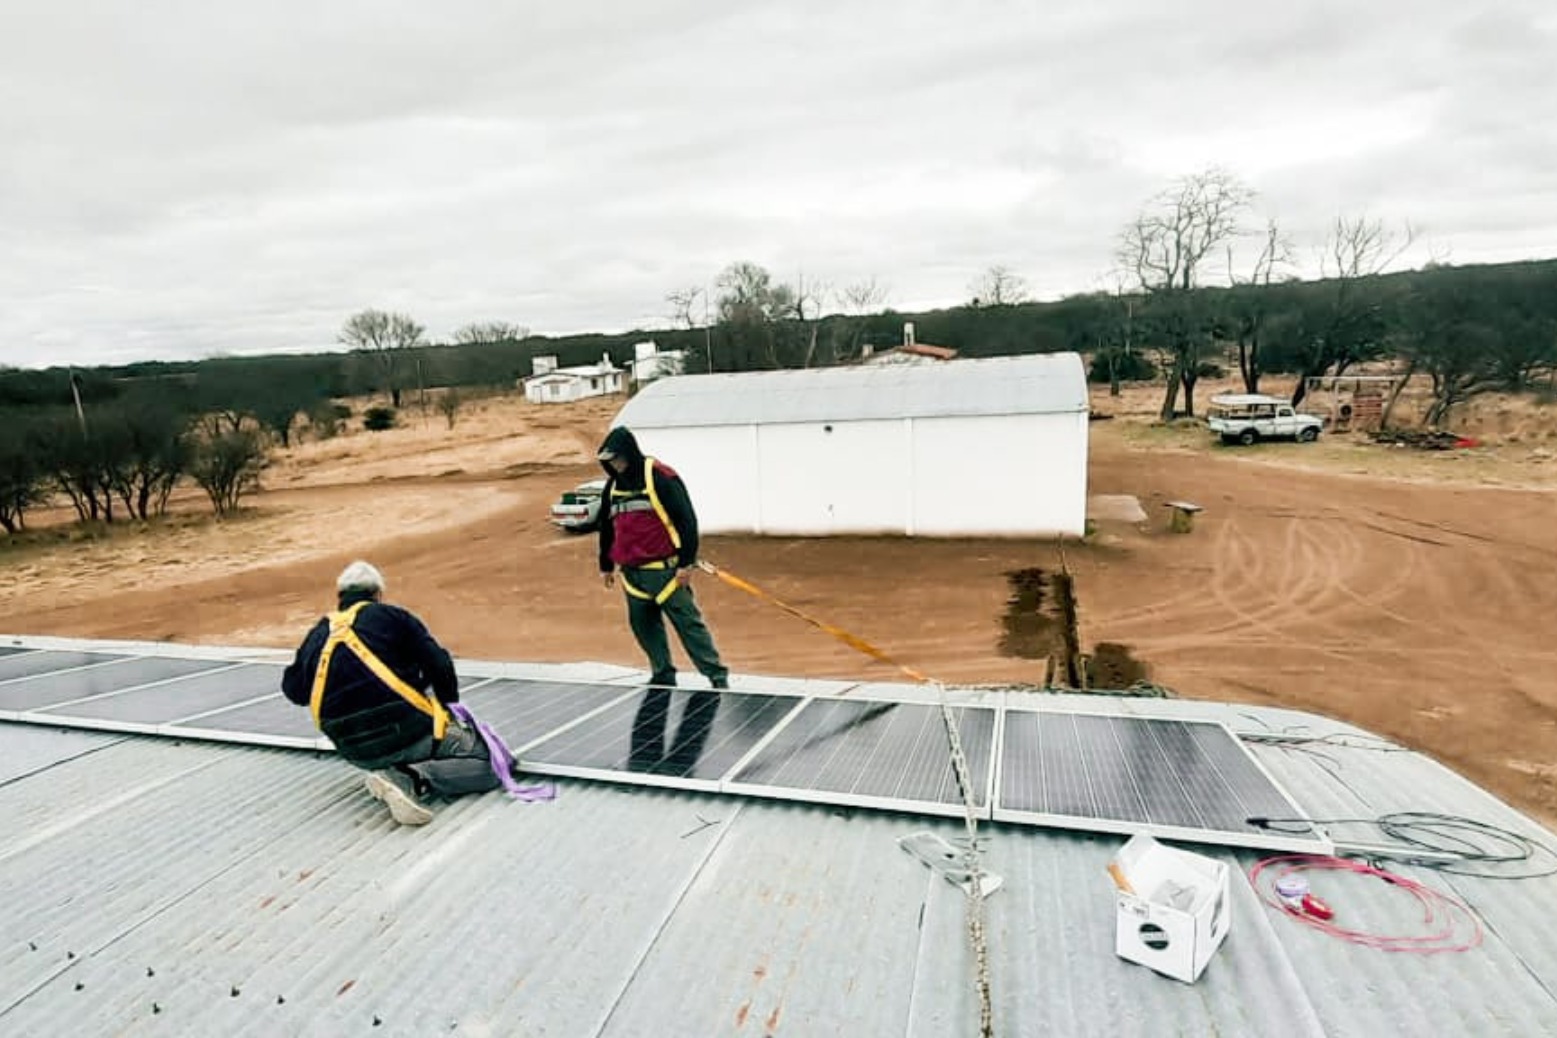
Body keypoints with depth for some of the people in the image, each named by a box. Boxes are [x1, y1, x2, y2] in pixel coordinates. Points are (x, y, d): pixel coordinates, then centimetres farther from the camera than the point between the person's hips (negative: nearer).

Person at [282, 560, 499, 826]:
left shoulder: (317, 635, 12)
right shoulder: (392, 617, -1)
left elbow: (293, 691, 23)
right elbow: (439, 666, -5)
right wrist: (448, 705, 12)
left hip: (358, 754, 6)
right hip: (408, 733, -6)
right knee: (486, 766, 0)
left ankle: (398, 773, 2)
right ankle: (412, 779, -21)